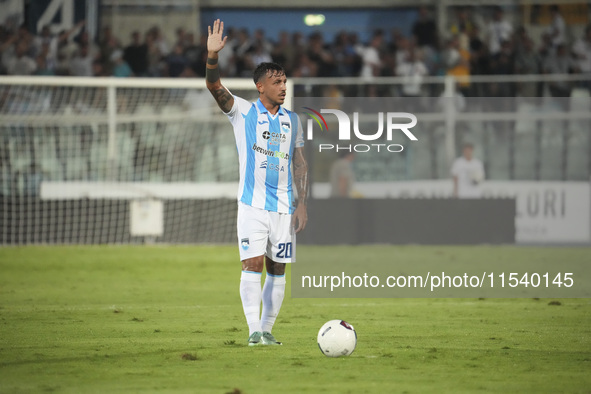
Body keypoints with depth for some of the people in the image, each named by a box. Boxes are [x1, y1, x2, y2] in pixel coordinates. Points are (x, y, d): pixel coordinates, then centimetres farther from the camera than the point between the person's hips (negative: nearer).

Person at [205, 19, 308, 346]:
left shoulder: (292, 120, 11)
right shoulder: (242, 113, 1)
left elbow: (299, 162, 13)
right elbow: (214, 87, -13)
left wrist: (302, 204, 6)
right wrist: (212, 56, -30)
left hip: (283, 207, 4)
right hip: (252, 205, -4)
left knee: (277, 269, 4)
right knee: (253, 264, -13)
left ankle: (267, 329, 12)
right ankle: (254, 330, -13)